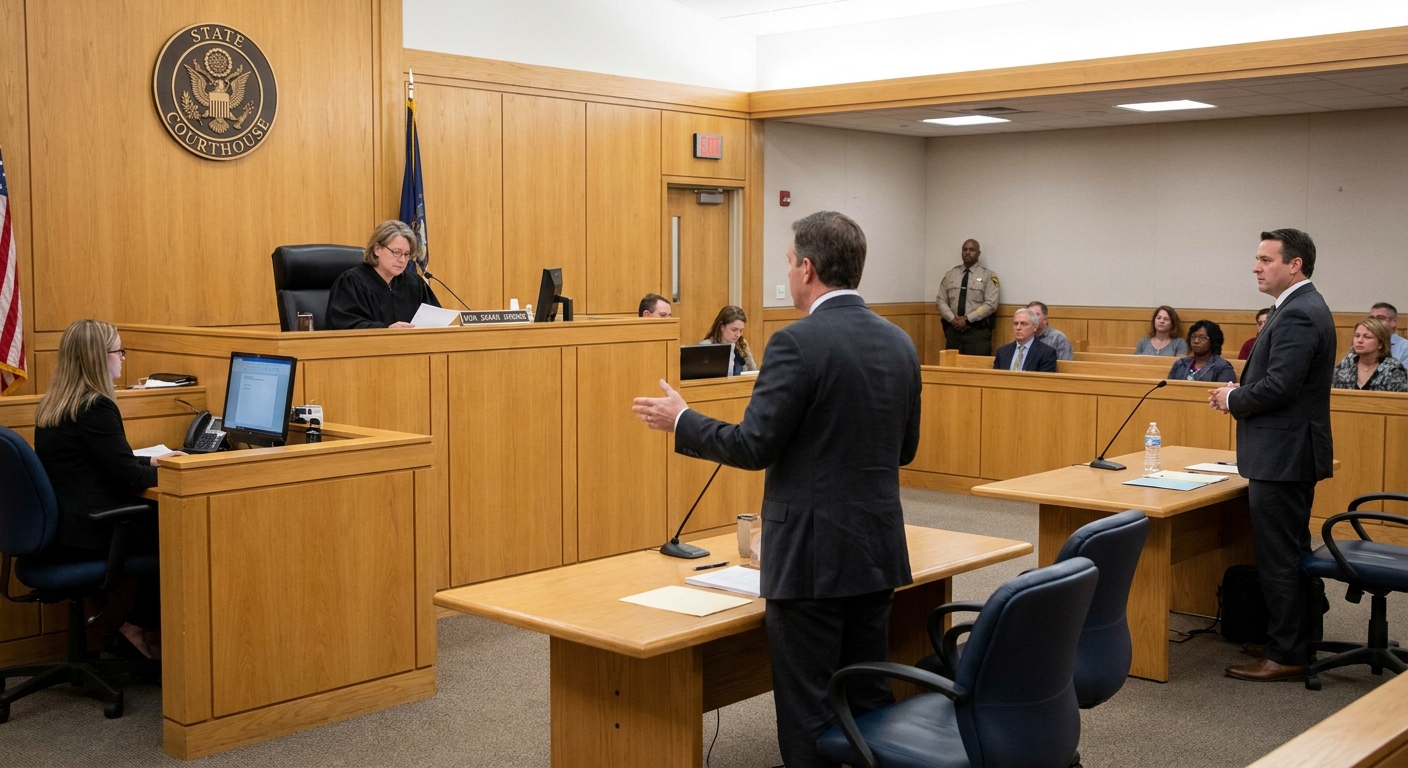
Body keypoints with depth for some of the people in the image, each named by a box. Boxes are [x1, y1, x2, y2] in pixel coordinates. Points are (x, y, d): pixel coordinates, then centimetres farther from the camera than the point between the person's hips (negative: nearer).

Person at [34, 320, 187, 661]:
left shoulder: (53, 404, 10)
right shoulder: (96, 407, -18)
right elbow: (131, 479, -17)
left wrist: (152, 460, 22)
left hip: (58, 528, 9)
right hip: (86, 534, -9)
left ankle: (139, 630, 20)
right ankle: (139, 630, 19)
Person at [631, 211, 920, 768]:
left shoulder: (798, 342, -16)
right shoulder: (899, 343, 6)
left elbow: (754, 447, -16)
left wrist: (680, 421, -1)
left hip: (812, 554, -7)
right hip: (877, 550, 7)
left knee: (808, 710, 3)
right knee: (870, 700, 16)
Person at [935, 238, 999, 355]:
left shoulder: (988, 275, 2)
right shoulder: (950, 275, 13)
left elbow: (991, 304, -7)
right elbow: (942, 301, 9)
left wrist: (967, 319, -14)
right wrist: (952, 319, -9)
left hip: (978, 332, -3)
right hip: (953, 330, 3)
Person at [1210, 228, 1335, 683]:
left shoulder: (1299, 314, -19)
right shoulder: (1302, 307, 14)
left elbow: (1279, 385, -26)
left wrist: (1233, 400, -9)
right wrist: (1240, 393, 5)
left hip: (1283, 455, -11)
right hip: (1289, 452, 11)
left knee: (1279, 557, -3)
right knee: (1290, 553, 18)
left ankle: (1287, 656, 4)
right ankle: (1292, 639, 29)